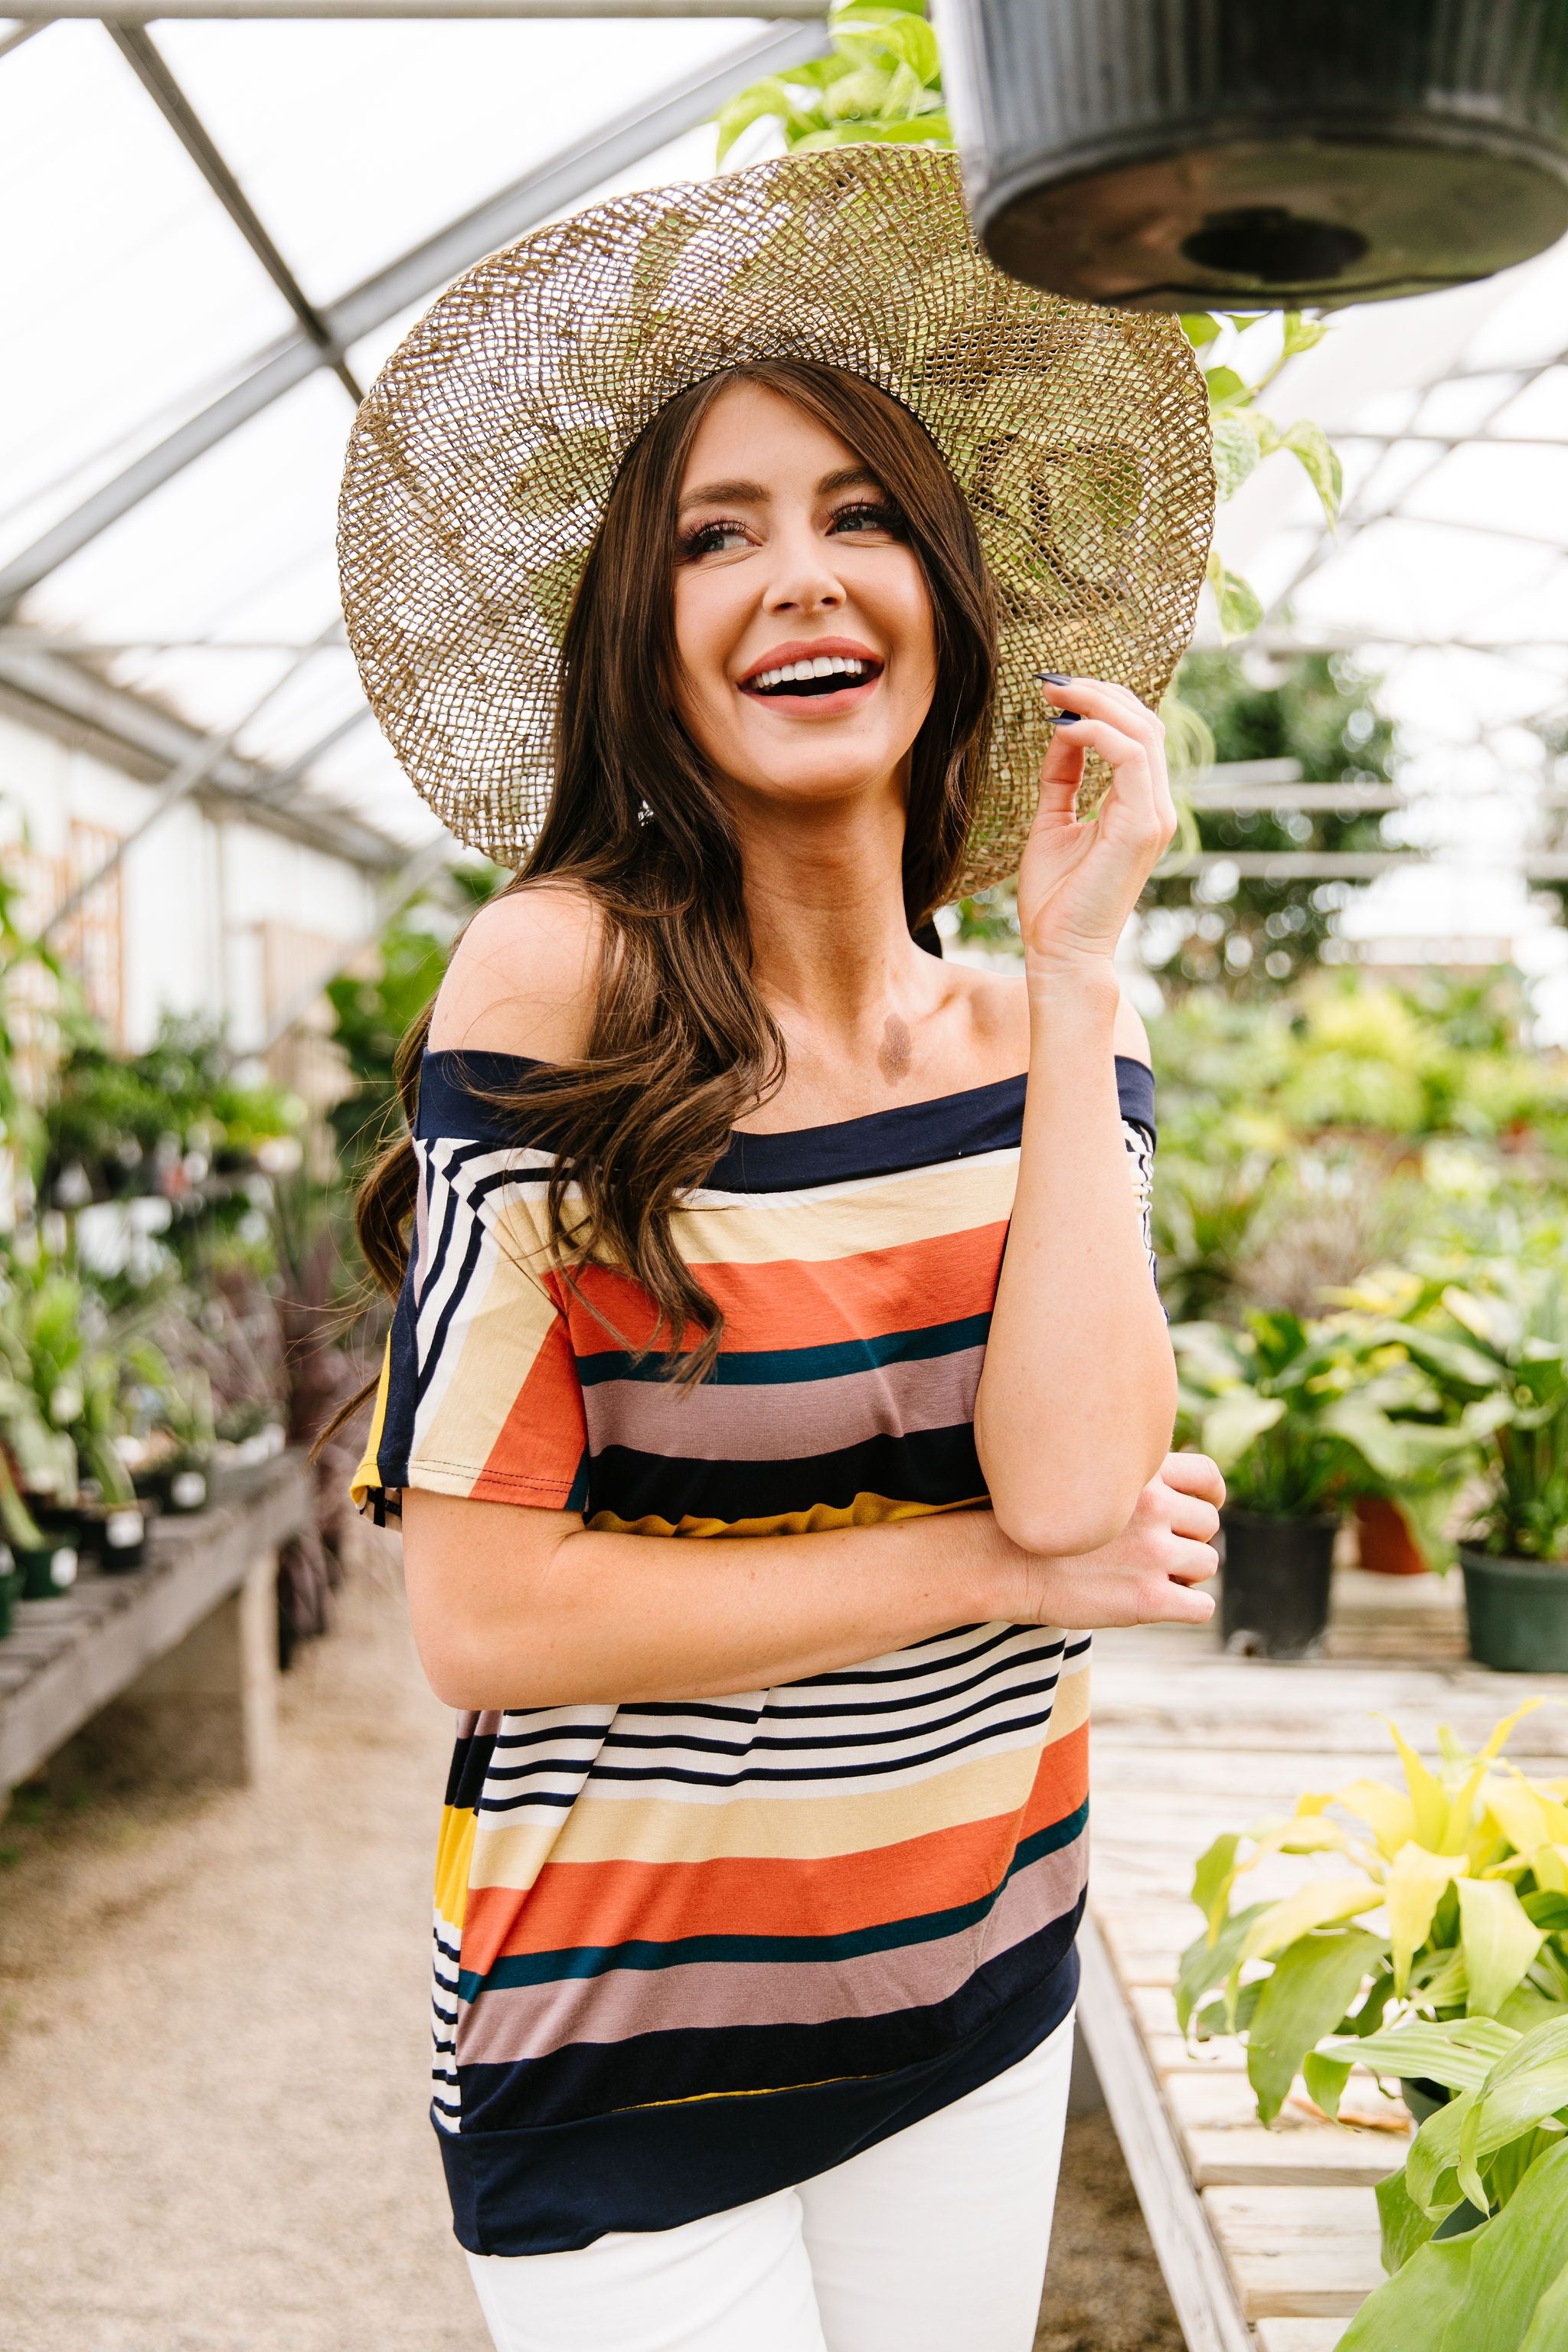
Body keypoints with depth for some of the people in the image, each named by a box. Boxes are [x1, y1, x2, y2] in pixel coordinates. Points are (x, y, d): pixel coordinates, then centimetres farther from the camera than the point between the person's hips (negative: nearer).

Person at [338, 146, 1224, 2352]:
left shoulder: (1044, 1030, -1)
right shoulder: (559, 979, -15)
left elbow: (1071, 1482, -18)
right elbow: (484, 1618, -18)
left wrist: (1077, 967, -16)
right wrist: (987, 1563, -14)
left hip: (976, 1989, 5)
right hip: (625, 2043, -4)